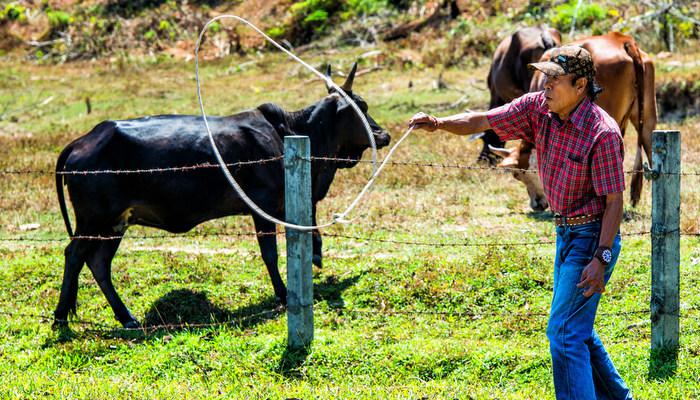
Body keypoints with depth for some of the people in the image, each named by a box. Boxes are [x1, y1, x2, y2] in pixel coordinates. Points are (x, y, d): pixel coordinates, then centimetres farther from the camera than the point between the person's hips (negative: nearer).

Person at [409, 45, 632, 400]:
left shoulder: (602, 132, -23)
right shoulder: (539, 108, -2)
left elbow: (614, 201, -20)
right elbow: (482, 122, -2)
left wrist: (600, 259, -24)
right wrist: (438, 124, -20)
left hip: (592, 237, -9)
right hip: (566, 233, 9)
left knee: (564, 331, -11)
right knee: (575, 329, 19)